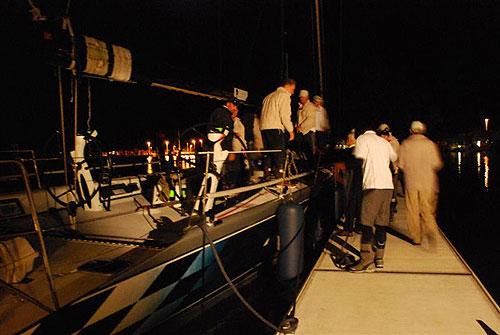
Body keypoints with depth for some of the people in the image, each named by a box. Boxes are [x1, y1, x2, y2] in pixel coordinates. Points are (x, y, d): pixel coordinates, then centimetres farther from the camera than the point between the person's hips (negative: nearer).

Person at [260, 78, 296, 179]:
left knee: (269, 153, 13)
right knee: (280, 154, -8)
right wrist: (291, 130, -6)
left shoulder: (269, 96, 26)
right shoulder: (284, 95, 0)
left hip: (263, 127, 8)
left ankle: (267, 175, 14)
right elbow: (285, 115, -11)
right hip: (275, 128, -8)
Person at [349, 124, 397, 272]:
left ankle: (367, 261, -9)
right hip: (388, 184, 7)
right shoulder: (384, 142, 21)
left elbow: (359, 159, -10)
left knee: (366, 222, -7)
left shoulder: (362, 138, 2)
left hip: (373, 185, -7)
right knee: (381, 223, 11)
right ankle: (379, 257, 16)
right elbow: (394, 158, 32)